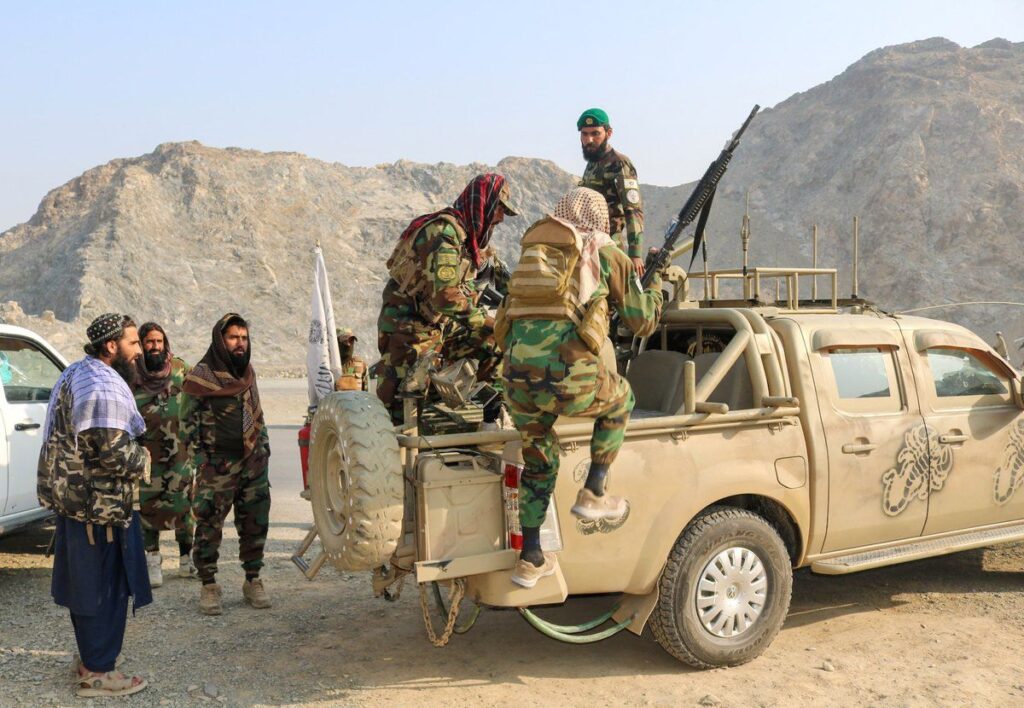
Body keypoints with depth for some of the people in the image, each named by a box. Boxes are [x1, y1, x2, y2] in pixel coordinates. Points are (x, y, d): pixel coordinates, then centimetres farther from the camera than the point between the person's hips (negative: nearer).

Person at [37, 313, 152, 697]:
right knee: (105, 587, 0)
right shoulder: (102, 387, -22)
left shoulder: (76, 374, 13)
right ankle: (97, 673, 9)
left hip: (74, 496, 10)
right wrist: (143, 460, -9)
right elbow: (112, 452, -28)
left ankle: (90, 655, 33)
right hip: (100, 505, -10)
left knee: (86, 582, 20)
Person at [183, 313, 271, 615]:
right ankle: (209, 586, 9)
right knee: (209, 525, -2)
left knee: (255, 523, 8)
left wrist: (263, 444, 18)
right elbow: (186, 418, -7)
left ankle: (253, 581, 20)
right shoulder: (201, 375, -7)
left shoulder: (248, 372, 12)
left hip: (253, 462, 6)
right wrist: (199, 457, -11)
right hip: (217, 464, -5)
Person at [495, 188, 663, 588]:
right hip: (569, 378, -4)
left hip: (518, 378, 4)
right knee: (619, 398, 29)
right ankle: (593, 495, 25)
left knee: (537, 462, 26)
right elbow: (643, 322, 15)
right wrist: (655, 282, 35)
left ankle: (530, 561, 30)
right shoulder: (604, 254, 10)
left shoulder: (532, 251, 23)